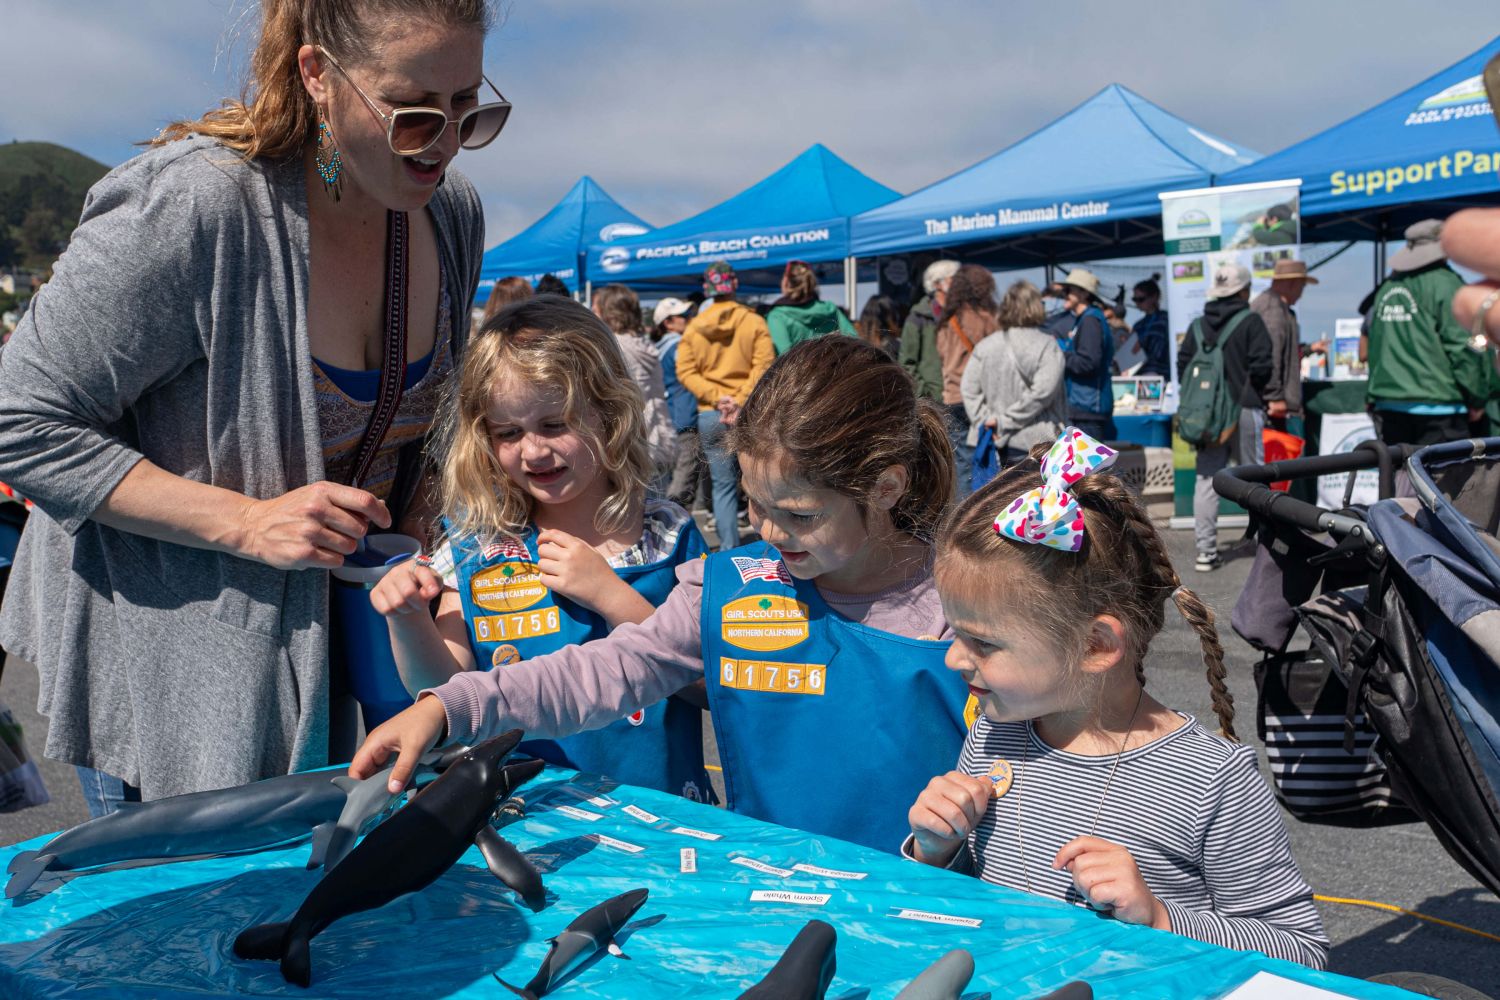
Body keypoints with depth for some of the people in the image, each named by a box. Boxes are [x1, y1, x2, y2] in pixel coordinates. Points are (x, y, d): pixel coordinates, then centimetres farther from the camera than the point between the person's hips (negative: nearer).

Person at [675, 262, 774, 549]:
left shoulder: (694, 327, 5)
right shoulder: (754, 322, -2)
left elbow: (686, 371, -1)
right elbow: (763, 366, -11)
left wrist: (716, 397, -7)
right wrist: (740, 401, -13)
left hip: (711, 415, 2)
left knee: (723, 485, 7)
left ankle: (729, 548, 6)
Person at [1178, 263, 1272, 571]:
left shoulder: (1198, 325, 9)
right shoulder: (1251, 321, -5)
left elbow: (1183, 366, 6)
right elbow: (1261, 366, -11)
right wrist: (1257, 393, 7)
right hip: (1244, 409, -3)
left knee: (1206, 480, 3)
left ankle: (1205, 551, 1)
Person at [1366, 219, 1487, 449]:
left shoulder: (1386, 288, 12)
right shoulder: (1443, 283, -8)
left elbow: (1371, 348, 15)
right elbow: (1462, 345, -11)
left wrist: (1375, 398, 22)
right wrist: (1477, 398, -3)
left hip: (1387, 405, 7)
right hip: (1437, 405, -6)